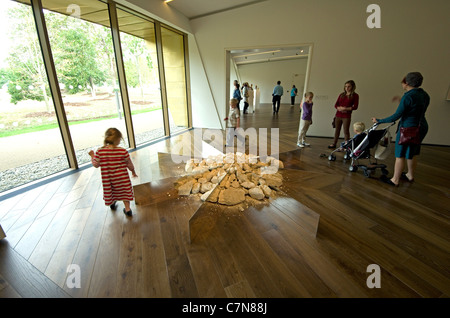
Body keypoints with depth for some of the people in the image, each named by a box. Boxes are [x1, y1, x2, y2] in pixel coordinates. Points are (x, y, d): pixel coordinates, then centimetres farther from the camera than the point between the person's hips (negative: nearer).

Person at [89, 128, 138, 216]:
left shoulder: (99, 151, -14)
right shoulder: (123, 151, -18)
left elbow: (96, 164, -4)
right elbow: (129, 165, -8)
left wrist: (92, 156, 13)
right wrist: (133, 171, 10)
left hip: (107, 179, 2)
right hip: (122, 178, -2)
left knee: (109, 189, 28)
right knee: (124, 191, 16)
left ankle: (112, 203, 51)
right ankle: (127, 209, 19)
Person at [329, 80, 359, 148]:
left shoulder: (355, 95, 0)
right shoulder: (341, 94, 11)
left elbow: (355, 107, -7)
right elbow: (336, 105, 6)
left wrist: (345, 108, -17)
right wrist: (339, 108, -14)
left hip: (346, 116, -4)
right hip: (338, 115, 4)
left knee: (346, 131, -3)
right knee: (337, 130, 11)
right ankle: (334, 144, 21)